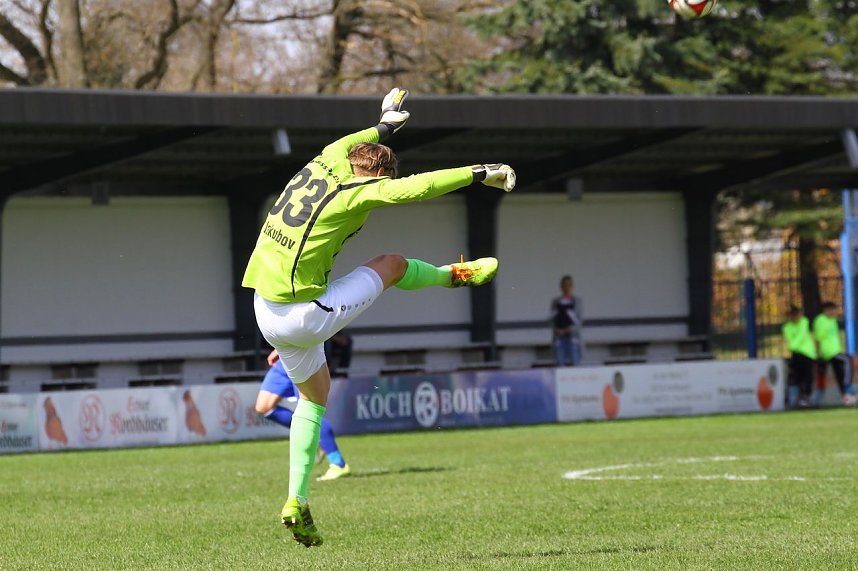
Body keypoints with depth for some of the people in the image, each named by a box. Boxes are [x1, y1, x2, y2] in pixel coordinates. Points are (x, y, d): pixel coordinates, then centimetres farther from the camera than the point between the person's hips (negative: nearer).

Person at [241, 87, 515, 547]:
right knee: (391, 265, 10)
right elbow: (419, 186, -16)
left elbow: (341, 146, 32)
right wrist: (479, 174, -6)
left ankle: (296, 502, 19)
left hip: (266, 312, 8)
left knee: (314, 393, 24)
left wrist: (383, 127, 46)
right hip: (304, 314, -8)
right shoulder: (355, 192, -12)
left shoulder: (319, 167, 8)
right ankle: (458, 275, 39)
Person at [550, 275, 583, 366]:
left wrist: (569, 329, -10)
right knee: (561, 362, -4)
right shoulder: (555, 302, 12)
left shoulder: (576, 301, 6)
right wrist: (556, 330, -8)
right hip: (559, 337, 2)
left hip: (572, 335, -2)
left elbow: (580, 318, 2)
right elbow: (553, 319, 11)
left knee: (574, 361, -9)